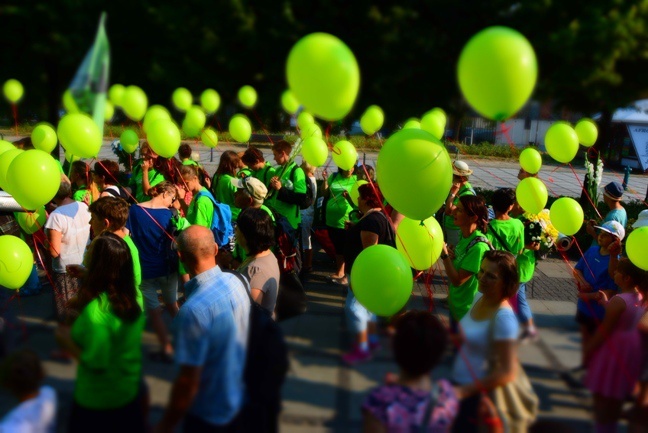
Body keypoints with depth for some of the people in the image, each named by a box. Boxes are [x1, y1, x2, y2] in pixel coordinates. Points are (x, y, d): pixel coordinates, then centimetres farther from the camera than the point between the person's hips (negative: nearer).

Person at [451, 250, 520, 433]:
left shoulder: (504, 318, -28)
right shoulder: (479, 297, -2)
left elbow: (507, 373, -27)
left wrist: (465, 391, -25)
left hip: (477, 393, -8)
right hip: (460, 382, 8)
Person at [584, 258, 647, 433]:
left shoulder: (618, 300, -27)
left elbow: (604, 330, -22)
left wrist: (588, 350, -10)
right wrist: (605, 302, 16)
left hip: (614, 349, -8)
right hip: (631, 345, 8)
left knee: (602, 394, 9)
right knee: (617, 395, 24)